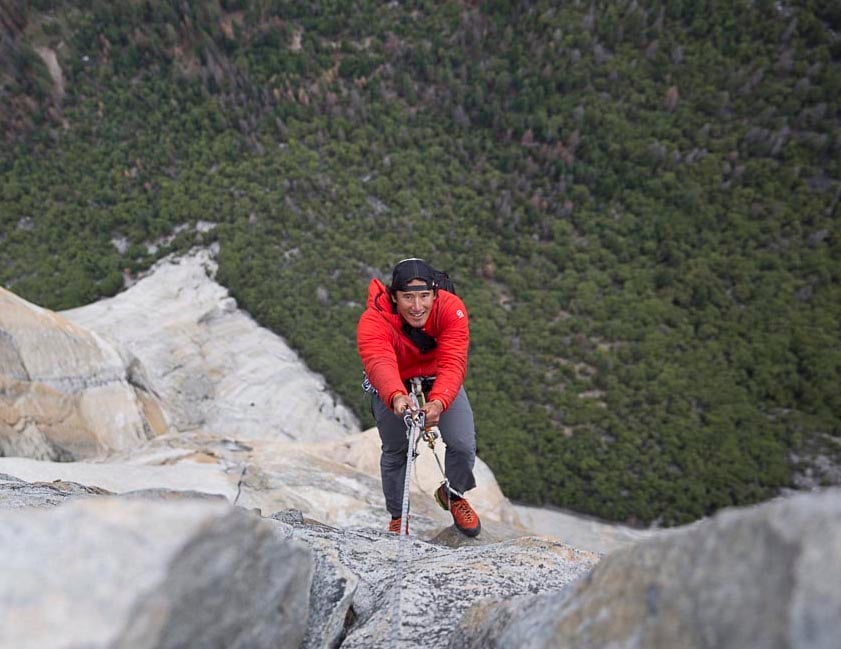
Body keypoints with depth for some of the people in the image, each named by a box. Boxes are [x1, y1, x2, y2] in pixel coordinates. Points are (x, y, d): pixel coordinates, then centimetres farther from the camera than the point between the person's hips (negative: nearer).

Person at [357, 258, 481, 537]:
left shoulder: (451, 308, -31)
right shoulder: (373, 322, -34)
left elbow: (453, 362, -41)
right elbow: (379, 364, -52)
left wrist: (439, 401, -60)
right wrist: (396, 397, -73)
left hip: (439, 379, 1)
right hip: (393, 385, -1)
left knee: (464, 444, -9)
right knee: (394, 451, 3)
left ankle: (453, 494, 25)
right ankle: (397, 516, 31)